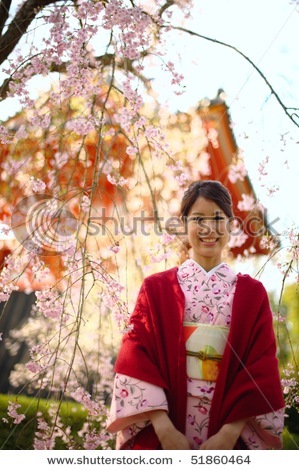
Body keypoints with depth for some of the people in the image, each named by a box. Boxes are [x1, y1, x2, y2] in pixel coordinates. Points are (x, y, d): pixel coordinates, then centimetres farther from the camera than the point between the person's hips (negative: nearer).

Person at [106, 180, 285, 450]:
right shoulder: (156, 288, 1)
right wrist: (164, 429, -17)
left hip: (231, 437, 1)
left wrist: (230, 433, -14)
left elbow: (262, 370, -3)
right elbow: (137, 358, -6)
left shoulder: (253, 293, 3)